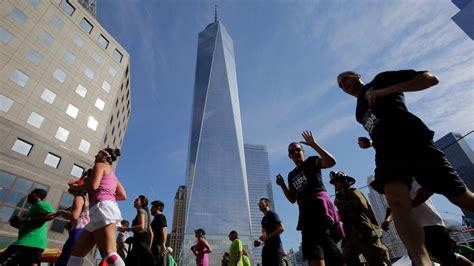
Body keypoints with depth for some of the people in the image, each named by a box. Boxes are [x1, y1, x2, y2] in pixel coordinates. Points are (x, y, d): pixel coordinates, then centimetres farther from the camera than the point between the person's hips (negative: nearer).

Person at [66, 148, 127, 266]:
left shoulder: (100, 165, 9)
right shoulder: (112, 175, 31)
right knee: (77, 252, 12)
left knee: (109, 254, -21)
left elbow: (93, 185, -10)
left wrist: (75, 187, 8)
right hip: (104, 210, 10)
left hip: (103, 209, -10)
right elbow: (123, 196, 22)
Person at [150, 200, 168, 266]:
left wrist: (163, 245, -30)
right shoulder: (158, 218, 24)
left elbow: (164, 230, -20)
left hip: (157, 247, -9)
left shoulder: (160, 217, -5)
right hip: (156, 247, 9)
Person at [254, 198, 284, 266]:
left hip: (275, 247, -8)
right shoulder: (264, 218, 21)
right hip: (267, 248, 9)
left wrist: (267, 237, -19)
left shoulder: (272, 214, -4)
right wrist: (260, 240, 7)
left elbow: (281, 228, -16)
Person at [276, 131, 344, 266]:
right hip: (305, 209, 6)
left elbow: (331, 161, -14)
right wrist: (282, 185, 6)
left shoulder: (312, 161, 8)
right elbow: (293, 199, 21)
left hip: (319, 201, -6)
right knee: (310, 246, 2)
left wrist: (313, 144, -16)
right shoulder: (291, 175, 22)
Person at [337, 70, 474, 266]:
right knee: (397, 204, -22)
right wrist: (369, 143, 13)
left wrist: (387, 90, -7)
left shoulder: (380, 80, 14)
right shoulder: (359, 112, 29)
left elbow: (431, 78, 4)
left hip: (415, 142, -4)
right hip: (387, 154, 4)